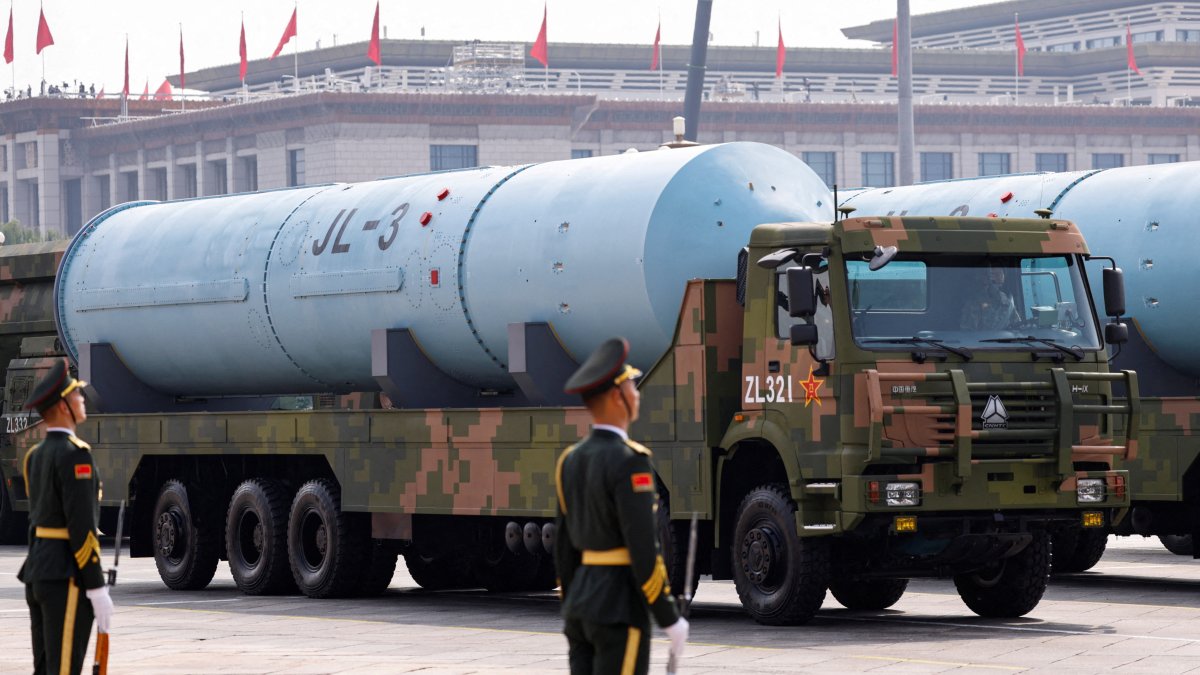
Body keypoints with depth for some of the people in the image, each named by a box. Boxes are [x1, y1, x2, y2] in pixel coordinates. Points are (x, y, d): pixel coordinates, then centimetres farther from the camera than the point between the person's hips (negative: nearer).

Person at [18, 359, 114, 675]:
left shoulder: (36, 455, 14)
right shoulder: (74, 453, -14)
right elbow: (82, 526, -19)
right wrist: (97, 589, -17)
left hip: (38, 570, 9)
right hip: (67, 577, -9)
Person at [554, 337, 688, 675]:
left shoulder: (572, 459, 10)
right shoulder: (629, 462, -17)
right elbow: (643, 549, -20)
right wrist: (670, 619, -13)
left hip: (582, 599, 8)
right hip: (619, 608, -8)